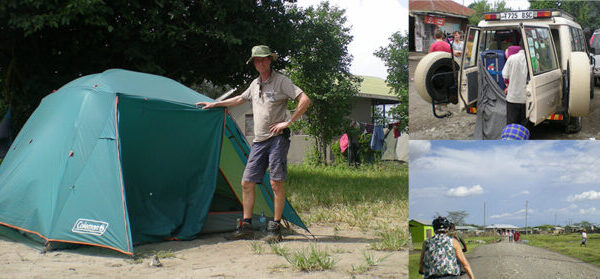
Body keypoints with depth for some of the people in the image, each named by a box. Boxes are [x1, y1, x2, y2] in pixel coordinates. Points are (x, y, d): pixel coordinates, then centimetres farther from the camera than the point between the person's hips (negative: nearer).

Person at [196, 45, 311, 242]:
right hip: (259, 141, 7)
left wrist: (288, 122, -14)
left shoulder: (281, 81, -4)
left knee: (276, 183, -7)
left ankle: (275, 228, 0)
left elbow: (305, 100, -12)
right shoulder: (255, 84, 17)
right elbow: (239, 100, 35)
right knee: (247, 182, 3)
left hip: (277, 138, -7)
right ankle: (246, 227, 10)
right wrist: (214, 105, 38)